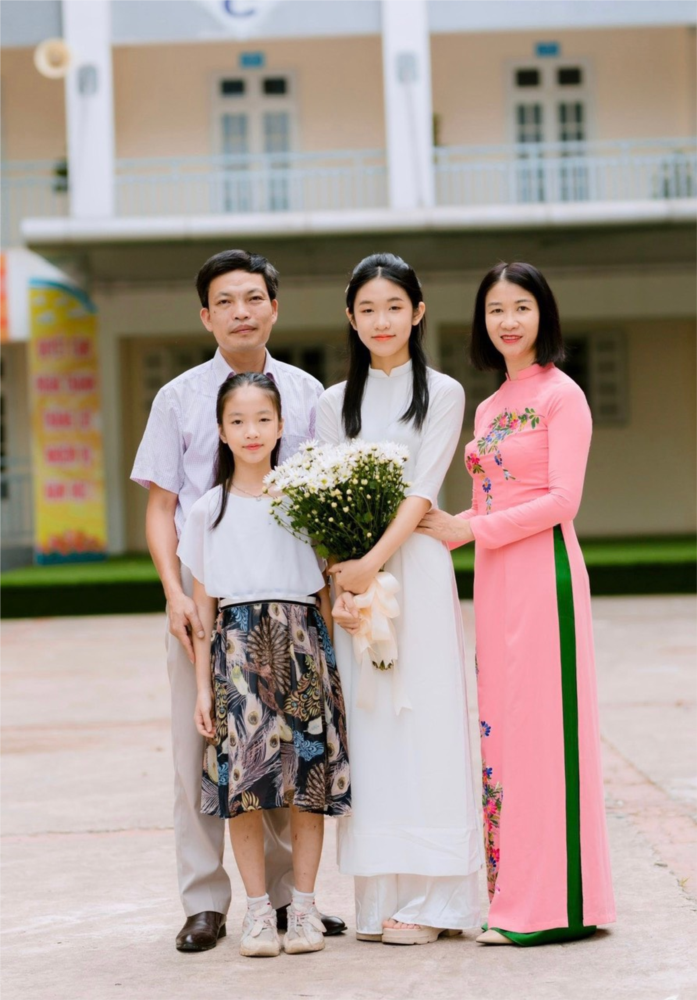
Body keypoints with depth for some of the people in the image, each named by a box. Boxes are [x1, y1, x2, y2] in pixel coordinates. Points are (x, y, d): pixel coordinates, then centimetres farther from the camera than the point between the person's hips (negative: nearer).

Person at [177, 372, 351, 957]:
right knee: (243, 781, -5)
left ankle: (304, 906, 9)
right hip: (238, 644, 0)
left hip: (301, 642, 0)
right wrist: (203, 683, 4)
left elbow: (324, 587, 9)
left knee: (309, 777, -1)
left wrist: (329, 658, 1)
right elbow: (203, 601, 8)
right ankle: (258, 910, 6)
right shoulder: (210, 509, 8)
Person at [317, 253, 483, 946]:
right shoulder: (335, 403, 13)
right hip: (352, 574, 3)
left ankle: (428, 901, -2)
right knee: (366, 726, 1)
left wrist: (374, 563, -18)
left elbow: (421, 490, -6)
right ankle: (379, 901, 5)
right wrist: (341, 585, -9)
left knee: (422, 718, -5)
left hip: (414, 565, -3)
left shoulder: (442, 394, 4)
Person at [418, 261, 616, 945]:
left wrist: (470, 528, -11)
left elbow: (562, 500, -12)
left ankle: (551, 905, -2)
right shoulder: (488, 408, 18)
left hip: (542, 568, -8)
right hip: (493, 578, 8)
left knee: (542, 724, -7)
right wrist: (447, 532, 4)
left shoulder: (561, 395, -5)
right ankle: (513, 895, 11)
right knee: (501, 727, 6)